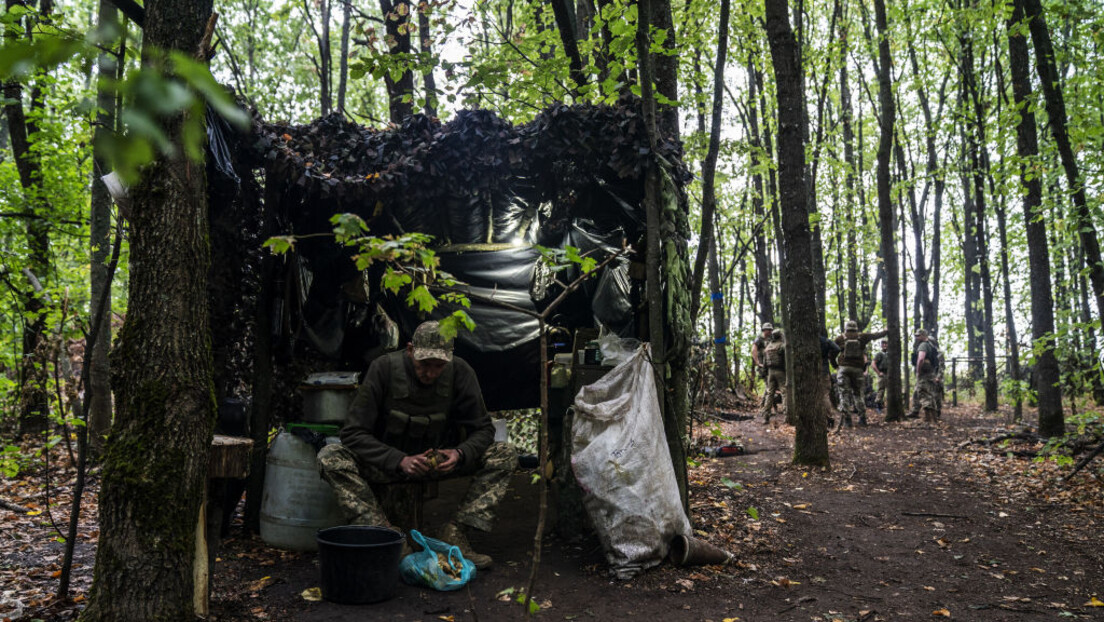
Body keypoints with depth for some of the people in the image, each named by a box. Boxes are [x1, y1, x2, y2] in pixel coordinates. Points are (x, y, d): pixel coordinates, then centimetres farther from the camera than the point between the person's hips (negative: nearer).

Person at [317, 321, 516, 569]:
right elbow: (353, 433, -18)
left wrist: (460, 454, -27)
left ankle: (455, 533, -21)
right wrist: (399, 461, -31)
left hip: (439, 462, 2)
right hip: (388, 463, -1)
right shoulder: (384, 368, -18)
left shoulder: (460, 372, -13)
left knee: (505, 455, -17)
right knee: (330, 456, -29)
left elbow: (483, 429, -4)